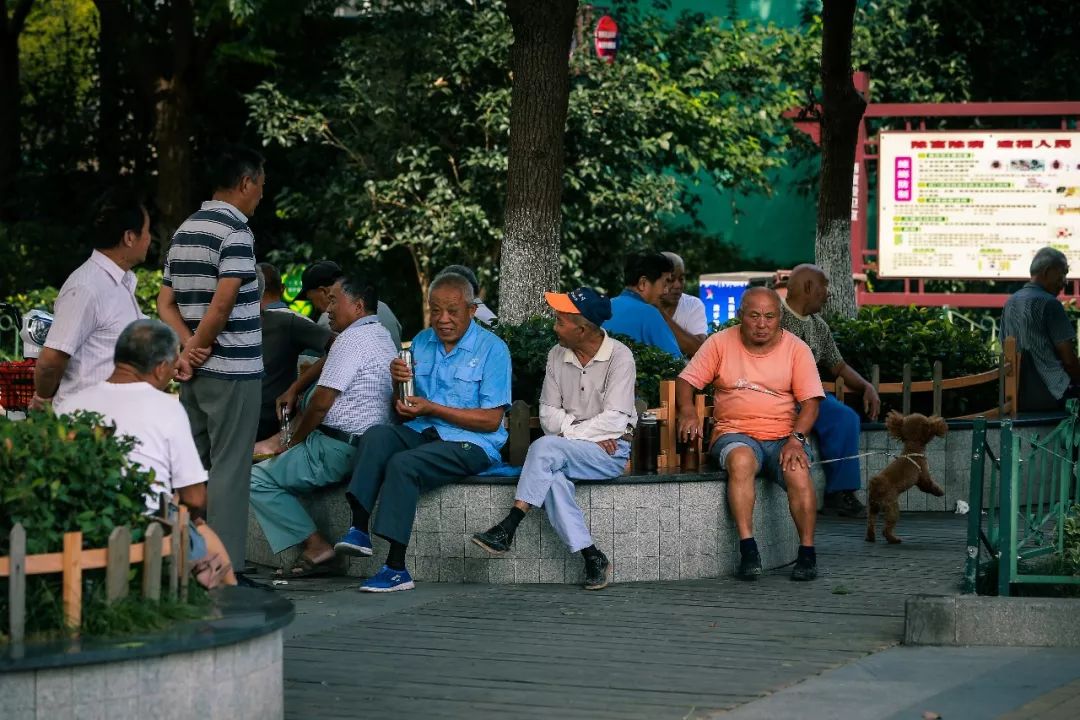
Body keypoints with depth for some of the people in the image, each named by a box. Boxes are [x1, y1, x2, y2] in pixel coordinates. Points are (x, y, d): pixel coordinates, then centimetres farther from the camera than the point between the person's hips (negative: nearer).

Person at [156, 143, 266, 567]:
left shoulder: (185, 231, 14)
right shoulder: (235, 232, -13)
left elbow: (166, 302, 10)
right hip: (233, 371, -8)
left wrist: (189, 346, -3)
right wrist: (198, 349, -9)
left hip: (197, 372, 8)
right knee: (229, 470, -5)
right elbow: (222, 303, -21)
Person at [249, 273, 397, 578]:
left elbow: (321, 402, -15)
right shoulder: (382, 336, 18)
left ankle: (315, 545, -10)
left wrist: (293, 443, -1)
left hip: (337, 449, -11)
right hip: (367, 443, 11)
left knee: (258, 478, -9)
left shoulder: (352, 339, -14)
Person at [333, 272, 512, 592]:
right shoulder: (421, 343, 13)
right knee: (377, 435, -25)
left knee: (403, 463, -30)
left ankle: (396, 567, -31)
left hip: (470, 445, -6)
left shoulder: (492, 349, -4)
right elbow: (407, 408, 16)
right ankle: (359, 528, -35)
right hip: (422, 433, 6)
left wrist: (431, 408, -14)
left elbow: (491, 420, -10)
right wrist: (399, 381, -7)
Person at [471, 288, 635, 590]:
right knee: (551, 479, -32)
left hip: (611, 452, -5)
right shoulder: (557, 356, 12)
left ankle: (508, 529, -30)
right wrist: (590, 432, -8)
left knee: (546, 448, -31)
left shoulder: (619, 357, -7)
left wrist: (570, 432, -9)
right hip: (567, 450, 5)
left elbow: (614, 421, -13)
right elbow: (548, 414, 8)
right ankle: (592, 558, -34)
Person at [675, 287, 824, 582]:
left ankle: (807, 552, -23)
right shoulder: (721, 343, 6)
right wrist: (687, 411, -18)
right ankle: (747, 549, -39)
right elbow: (686, 381, 5)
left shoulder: (796, 349, 5)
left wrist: (796, 439, -17)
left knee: (798, 470, -33)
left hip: (782, 436, 1)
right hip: (735, 434, 0)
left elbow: (810, 401, 0)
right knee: (741, 460, -37)